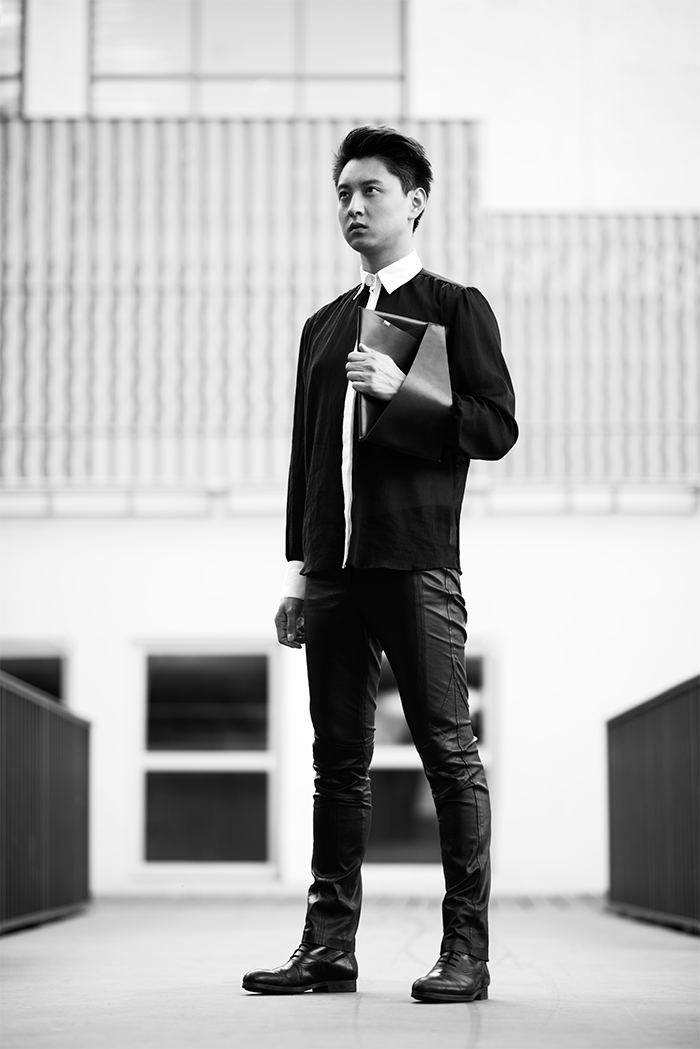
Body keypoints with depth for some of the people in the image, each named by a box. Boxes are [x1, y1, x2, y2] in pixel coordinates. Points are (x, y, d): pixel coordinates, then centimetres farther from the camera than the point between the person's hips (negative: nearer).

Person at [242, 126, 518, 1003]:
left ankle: (466, 949, -2)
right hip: (334, 565, 6)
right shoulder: (323, 325, 21)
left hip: (417, 563, -5)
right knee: (338, 758, 6)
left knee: (448, 749, -6)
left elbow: (496, 426, -3)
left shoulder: (456, 307, 5)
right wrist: (298, 567, 14)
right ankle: (328, 946, 10)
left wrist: (402, 391, -15)